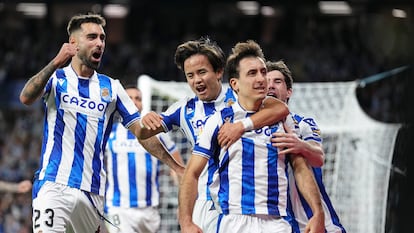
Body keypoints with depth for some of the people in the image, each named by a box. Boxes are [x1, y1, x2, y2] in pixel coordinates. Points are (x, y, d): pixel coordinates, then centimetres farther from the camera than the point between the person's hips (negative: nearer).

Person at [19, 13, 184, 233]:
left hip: (92, 190, 4)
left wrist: (176, 166, 4)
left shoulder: (111, 87, 13)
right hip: (53, 185, -4)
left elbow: (141, 131, 11)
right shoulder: (56, 78, 5)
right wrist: (56, 63, -26)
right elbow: (26, 98, -16)